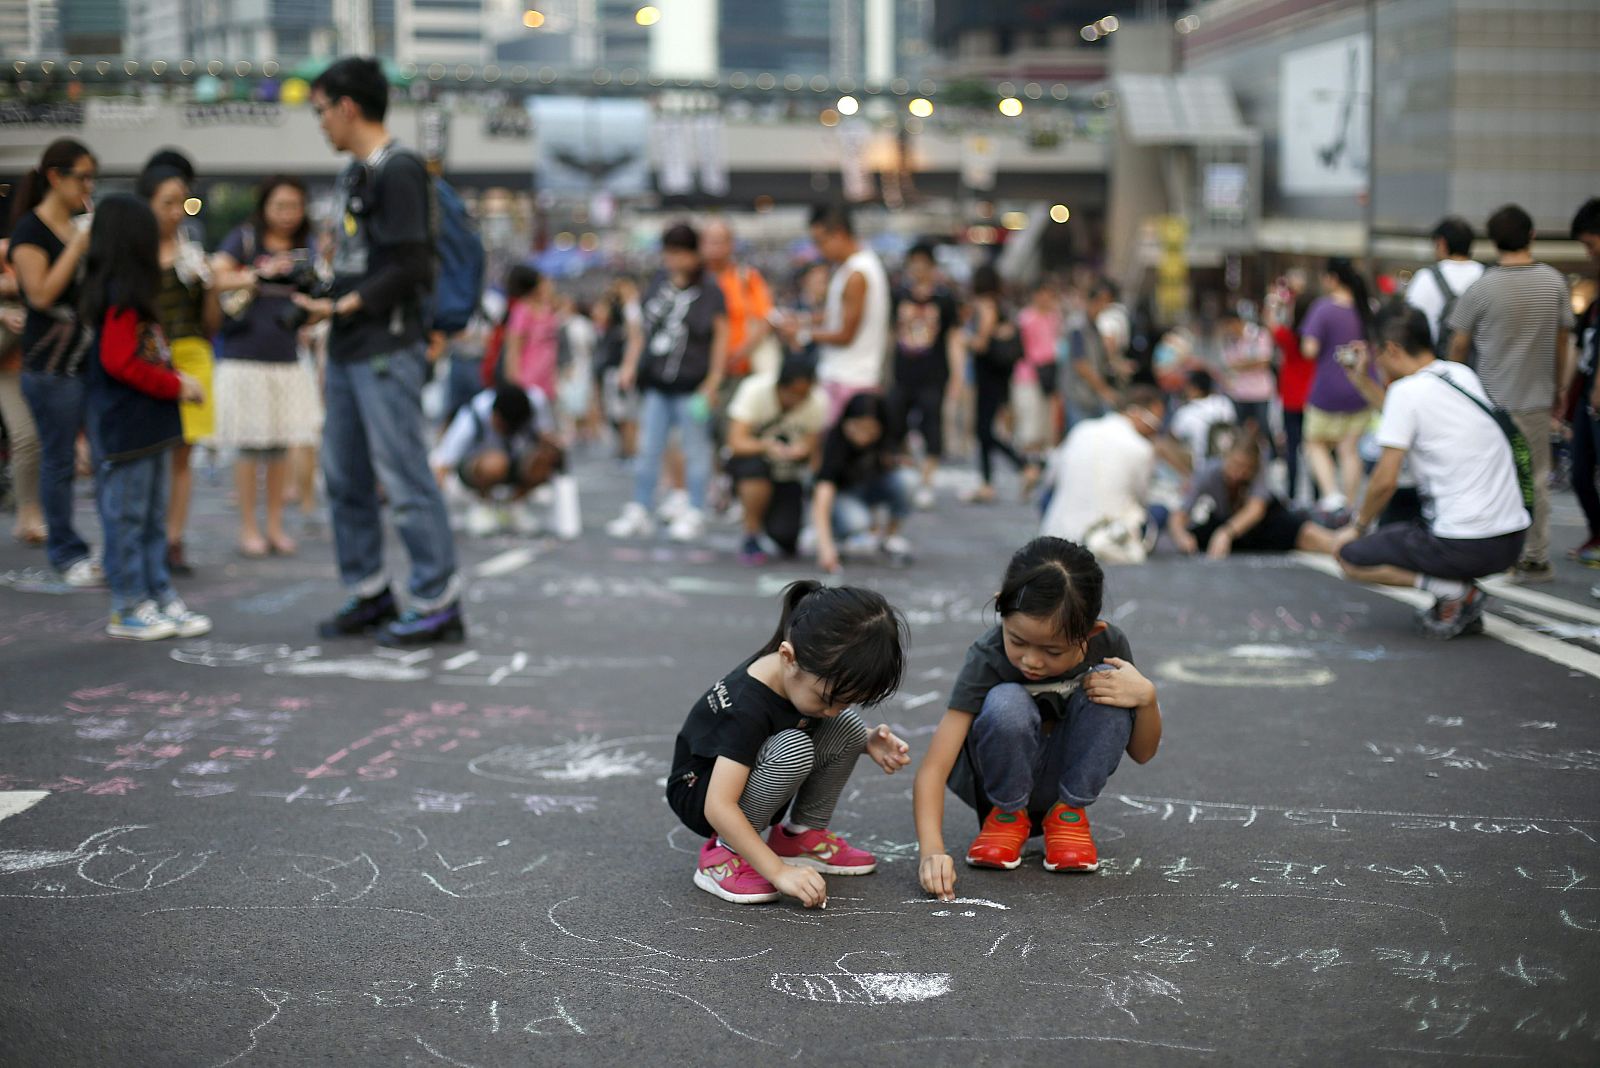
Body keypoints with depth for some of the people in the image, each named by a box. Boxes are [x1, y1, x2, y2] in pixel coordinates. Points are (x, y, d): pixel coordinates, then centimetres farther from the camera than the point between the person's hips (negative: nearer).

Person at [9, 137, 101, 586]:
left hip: (95, 358, 6)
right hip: (52, 363, -6)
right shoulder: (31, 229, -6)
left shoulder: (83, 225, 14)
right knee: (59, 461, 1)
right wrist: (79, 244, -17)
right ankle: (66, 553, 11)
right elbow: (41, 293, -17)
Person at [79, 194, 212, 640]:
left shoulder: (132, 293, 13)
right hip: (126, 427, -10)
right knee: (126, 516, -1)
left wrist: (176, 379, 3)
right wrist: (176, 386, -13)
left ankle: (160, 598, 21)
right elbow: (119, 362, -21)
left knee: (153, 519, 14)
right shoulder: (122, 296, -16)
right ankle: (128, 608, 5)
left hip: (148, 425, 10)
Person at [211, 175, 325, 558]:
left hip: (287, 360, 4)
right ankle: (248, 527, 9)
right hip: (245, 357, -4)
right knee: (250, 446, 1)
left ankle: (275, 525, 16)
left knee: (281, 447, 7)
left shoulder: (306, 249, 10)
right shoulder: (244, 239, -2)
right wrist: (260, 274, -26)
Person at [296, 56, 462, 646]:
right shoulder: (354, 173, 17)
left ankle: (437, 603, 0)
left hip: (387, 349, -10)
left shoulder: (398, 172, -11)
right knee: (344, 476, 13)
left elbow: (409, 266, -17)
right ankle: (368, 592, 23)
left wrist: (345, 306, -16)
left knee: (404, 476, -6)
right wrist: (318, 297, 9)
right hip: (347, 352, 10)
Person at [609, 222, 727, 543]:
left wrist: (712, 381, -9)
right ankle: (639, 513, 13)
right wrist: (630, 366, 8)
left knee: (696, 450, 3)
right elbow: (644, 332, 18)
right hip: (655, 383, 5)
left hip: (691, 384, -5)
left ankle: (694, 515, 10)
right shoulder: (657, 287, 12)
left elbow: (721, 338, -4)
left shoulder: (710, 292, -3)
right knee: (649, 449, 7)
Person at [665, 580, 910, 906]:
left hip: (757, 787, 8)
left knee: (849, 725, -12)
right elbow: (718, 807, -38)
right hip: (701, 793, -8)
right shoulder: (748, 708, -36)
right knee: (793, 749, -34)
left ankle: (800, 835, 4)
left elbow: (840, 719, 11)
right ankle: (724, 853, -18)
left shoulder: (821, 678, -14)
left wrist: (869, 741, -11)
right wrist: (779, 872, -40)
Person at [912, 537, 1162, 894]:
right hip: (998, 780, -2)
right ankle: (1007, 816, -7)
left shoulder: (1107, 645, -18)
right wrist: (931, 849, -48)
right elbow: (932, 769, -31)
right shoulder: (987, 659, -27)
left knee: (1107, 682, -26)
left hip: (1063, 775, 2)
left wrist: (1146, 696, -27)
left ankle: (1068, 814, -8)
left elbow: (1141, 753, -6)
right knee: (1008, 704, -35)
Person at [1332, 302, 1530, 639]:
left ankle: (1452, 590, -5)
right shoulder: (1463, 374, 11)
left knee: (1349, 557, 9)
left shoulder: (1407, 390, -11)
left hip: (1464, 545, -8)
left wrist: (1358, 527, 4)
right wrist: (1361, 380, 31)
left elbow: (1386, 481, -11)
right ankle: (1464, 598, 12)